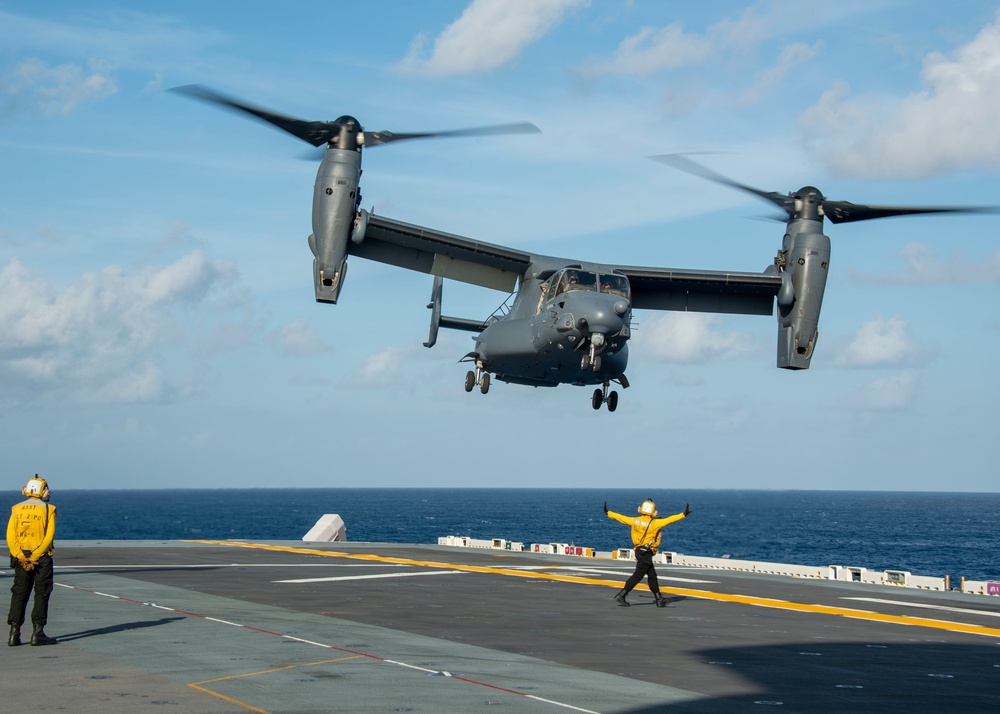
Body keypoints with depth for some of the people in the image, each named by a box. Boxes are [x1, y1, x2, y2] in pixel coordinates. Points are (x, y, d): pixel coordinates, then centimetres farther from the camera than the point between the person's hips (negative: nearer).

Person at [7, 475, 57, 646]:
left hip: (21, 558, 3)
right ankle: (37, 633, 0)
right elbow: (49, 536, -13)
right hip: (42, 558, -3)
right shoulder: (48, 510, -5)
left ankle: (14, 633, 3)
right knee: (41, 595, 2)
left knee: (19, 594, 8)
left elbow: (10, 537, -5)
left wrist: (21, 557, -10)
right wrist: (34, 558, -13)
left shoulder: (17, 509, 5)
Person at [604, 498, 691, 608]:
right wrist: (683, 515, -14)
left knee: (652, 575, 12)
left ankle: (659, 600, 15)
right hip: (646, 552, -8)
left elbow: (621, 517, 12)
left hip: (639, 551, 8)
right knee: (638, 575, -5)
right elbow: (669, 520, -17)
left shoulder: (635, 520, 3)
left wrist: (608, 513, 27)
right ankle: (621, 596, -8)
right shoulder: (654, 523, -14)